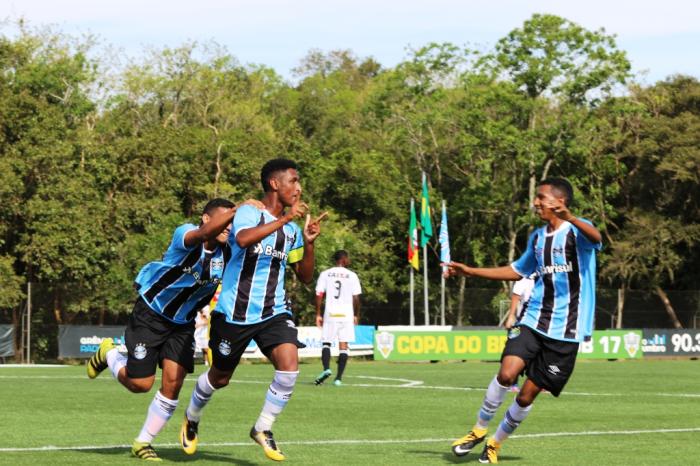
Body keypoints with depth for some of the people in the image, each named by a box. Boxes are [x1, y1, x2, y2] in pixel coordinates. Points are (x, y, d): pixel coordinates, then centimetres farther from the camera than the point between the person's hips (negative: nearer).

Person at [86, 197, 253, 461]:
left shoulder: (227, 254, -9)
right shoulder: (186, 234, -27)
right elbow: (206, 233, -49)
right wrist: (238, 210, -61)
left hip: (182, 324, 5)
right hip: (150, 314, -5)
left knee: (172, 384, -10)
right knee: (140, 385, -1)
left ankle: (143, 443, 9)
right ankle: (109, 355, 33)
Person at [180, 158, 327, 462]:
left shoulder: (291, 228, 8)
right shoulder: (249, 213, -11)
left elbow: (305, 277, 10)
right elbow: (243, 239, -35)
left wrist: (309, 243, -6)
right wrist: (285, 218, -33)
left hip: (274, 311, 4)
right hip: (235, 312, -4)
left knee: (289, 363, -20)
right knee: (220, 377, 11)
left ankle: (263, 429, -1)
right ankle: (192, 419, 42)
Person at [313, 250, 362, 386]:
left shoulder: (325, 274, 3)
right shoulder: (352, 275, 1)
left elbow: (319, 295, -1)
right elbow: (356, 298, -1)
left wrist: (318, 315, 5)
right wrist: (356, 315, 12)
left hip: (330, 314, 1)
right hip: (346, 314, 0)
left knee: (326, 343, 10)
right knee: (343, 345, 3)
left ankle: (326, 369, -15)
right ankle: (339, 378, -2)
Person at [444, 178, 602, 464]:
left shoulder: (576, 231, -7)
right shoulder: (537, 237, 14)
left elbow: (595, 238, -32)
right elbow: (517, 271, 29)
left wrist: (570, 218, -54)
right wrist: (471, 271, 26)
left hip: (565, 330, -4)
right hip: (533, 320, 4)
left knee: (528, 394, 0)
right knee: (507, 373, -19)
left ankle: (495, 443, 20)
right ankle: (479, 429, 1)